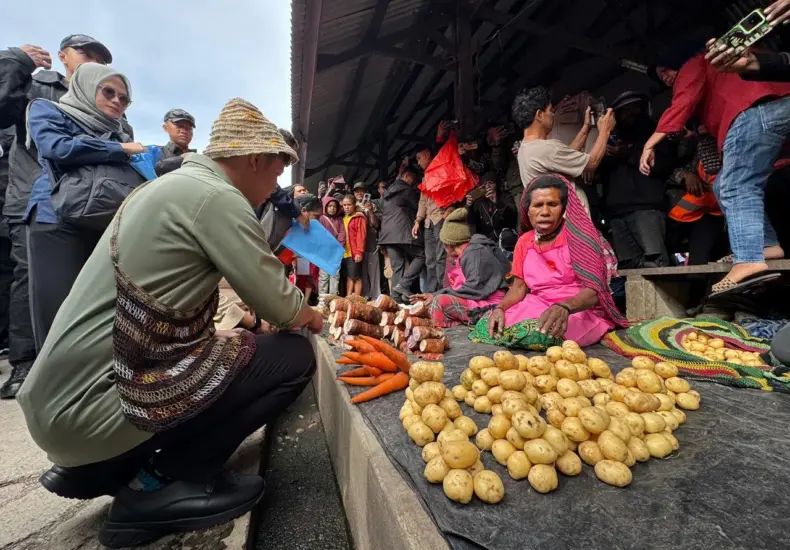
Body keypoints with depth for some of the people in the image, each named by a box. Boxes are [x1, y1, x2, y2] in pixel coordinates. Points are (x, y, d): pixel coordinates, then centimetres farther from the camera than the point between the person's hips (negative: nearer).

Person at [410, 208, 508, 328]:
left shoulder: (474, 252, -12)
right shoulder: (466, 254, 17)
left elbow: (475, 289, -20)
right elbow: (458, 286, 15)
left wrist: (436, 296, -14)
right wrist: (433, 295, 10)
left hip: (487, 304, -11)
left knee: (441, 301, -27)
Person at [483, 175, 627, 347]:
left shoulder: (578, 235, -10)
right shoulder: (524, 241, 6)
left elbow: (593, 291, -18)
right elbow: (519, 287, 6)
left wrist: (564, 307, -40)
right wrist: (500, 308, -15)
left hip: (580, 310, -4)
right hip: (537, 306, 5)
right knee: (488, 325, -16)